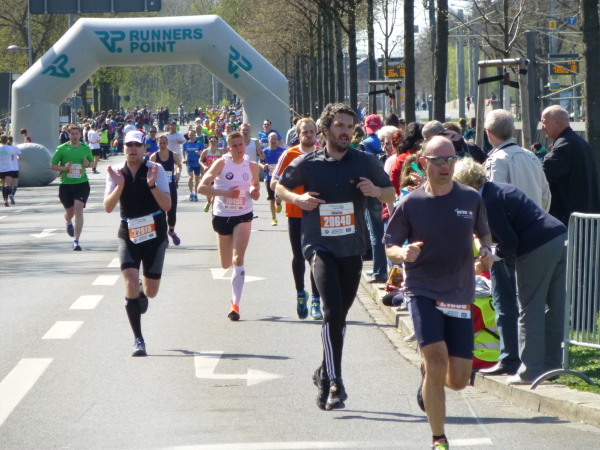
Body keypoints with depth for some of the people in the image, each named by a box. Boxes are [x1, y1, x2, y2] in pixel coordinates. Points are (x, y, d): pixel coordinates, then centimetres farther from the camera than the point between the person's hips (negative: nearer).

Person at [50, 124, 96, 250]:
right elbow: (52, 165, 3)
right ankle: (69, 223, 52)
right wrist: (64, 168, -15)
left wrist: (89, 164, -6)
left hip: (82, 184, 0)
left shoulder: (86, 148, 5)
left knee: (78, 210, -15)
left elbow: (94, 163, 17)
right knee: (69, 211, 13)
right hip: (65, 184, 0)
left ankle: (76, 240, -16)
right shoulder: (62, 149, -1)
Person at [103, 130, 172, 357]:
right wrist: (119, 186, -23)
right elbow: (108, 207, -8)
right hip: (128, 235, 0)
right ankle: (138, 340, -7)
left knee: (151, 292, 6)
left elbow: (167, 206, -13)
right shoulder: (116, 172, -1)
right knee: (130, 283, -17)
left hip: (154, 235, 0)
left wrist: (152, 185, -27)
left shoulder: (155, 170, -7)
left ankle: (142, 291, 47)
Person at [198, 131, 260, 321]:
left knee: (238, 260, -15)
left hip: (243, 216, 0)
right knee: (226, 264, 12)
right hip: (222, 216, 0)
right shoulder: (221, 163, -10)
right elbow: (202, 187, -13)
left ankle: (235, 304, -14)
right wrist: (225, 192, -23)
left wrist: (255, 191, -3)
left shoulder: (252, 166, -1)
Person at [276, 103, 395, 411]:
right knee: (333, 310, -20)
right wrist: (298, 199, -7)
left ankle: (325, 374, 30)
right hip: (319, 244, -3)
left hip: (352, 247, 3)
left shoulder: (365, 163, 4)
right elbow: (280, 187, 14)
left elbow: (391, 194, 14)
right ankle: (334, 382, -22)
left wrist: (375, 191, -9)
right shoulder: (307, 164, 0)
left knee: (339, 315, 12)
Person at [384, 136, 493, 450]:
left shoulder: (471, 199, 2)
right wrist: (403, 253, -21)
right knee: (437, 358, -20)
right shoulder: (411, 204, -4)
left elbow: (484, 233, 18)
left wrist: (487, 251, -4)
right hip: (422, 291, -3)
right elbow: (390, 247, 2)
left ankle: (428, 377, 41)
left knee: (459, 380, 2)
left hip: (460, 295, 3)